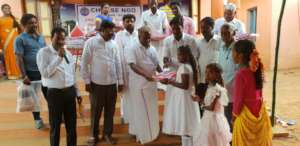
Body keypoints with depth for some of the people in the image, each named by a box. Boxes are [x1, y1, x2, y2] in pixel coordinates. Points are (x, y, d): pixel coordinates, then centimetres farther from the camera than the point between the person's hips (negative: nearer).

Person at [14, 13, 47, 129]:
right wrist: (24, 76, -17)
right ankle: (37, 119, 26)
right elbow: (19, 59, -12)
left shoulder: (40, 37, 9)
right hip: (31, 72, -4)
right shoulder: (20, 39, -9)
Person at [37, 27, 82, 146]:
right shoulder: (43, 52, -7)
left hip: (70, 92, 5)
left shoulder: (68, 53, 9)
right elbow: (45, 73, -19)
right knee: (55, 125, 10)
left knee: (71, 124, 15)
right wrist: (59, 57, -22)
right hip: (55, 93, -4)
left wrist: (77, 93, 14)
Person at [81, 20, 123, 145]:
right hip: (97, 83, -3)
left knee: (110, 111, 12)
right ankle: (94, 135, 28)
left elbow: (118, 62, 10)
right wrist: (87, 81, -7)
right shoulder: (91, 42, -5)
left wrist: (120, 81, 8)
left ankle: (107, 134, 30)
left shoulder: (113, 43, 7)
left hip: (112, 83, 4)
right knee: (96, 111, 10)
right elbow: (84, 63, -4)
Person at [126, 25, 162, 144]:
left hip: (151, 83, 6)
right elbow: (133, 65, -22)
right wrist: (145, 74, -35)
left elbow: (157, 64, 15)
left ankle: (153, 133, 31)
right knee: (141, 110, 6)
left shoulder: (152, 49, 8)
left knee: (152, 109, 14)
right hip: (138, 84, -6)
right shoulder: (133, 48, -11)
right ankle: (142, 135, 21)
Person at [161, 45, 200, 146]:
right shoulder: (187, 66, 10)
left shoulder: (184, 67, -21)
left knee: (185, 125, 1)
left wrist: (170, 82, -23)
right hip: (183, 97, 10)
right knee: (185, 125, 18)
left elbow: (184, 85, -26)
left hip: (184, 98, -10)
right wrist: (171, 81, 9)